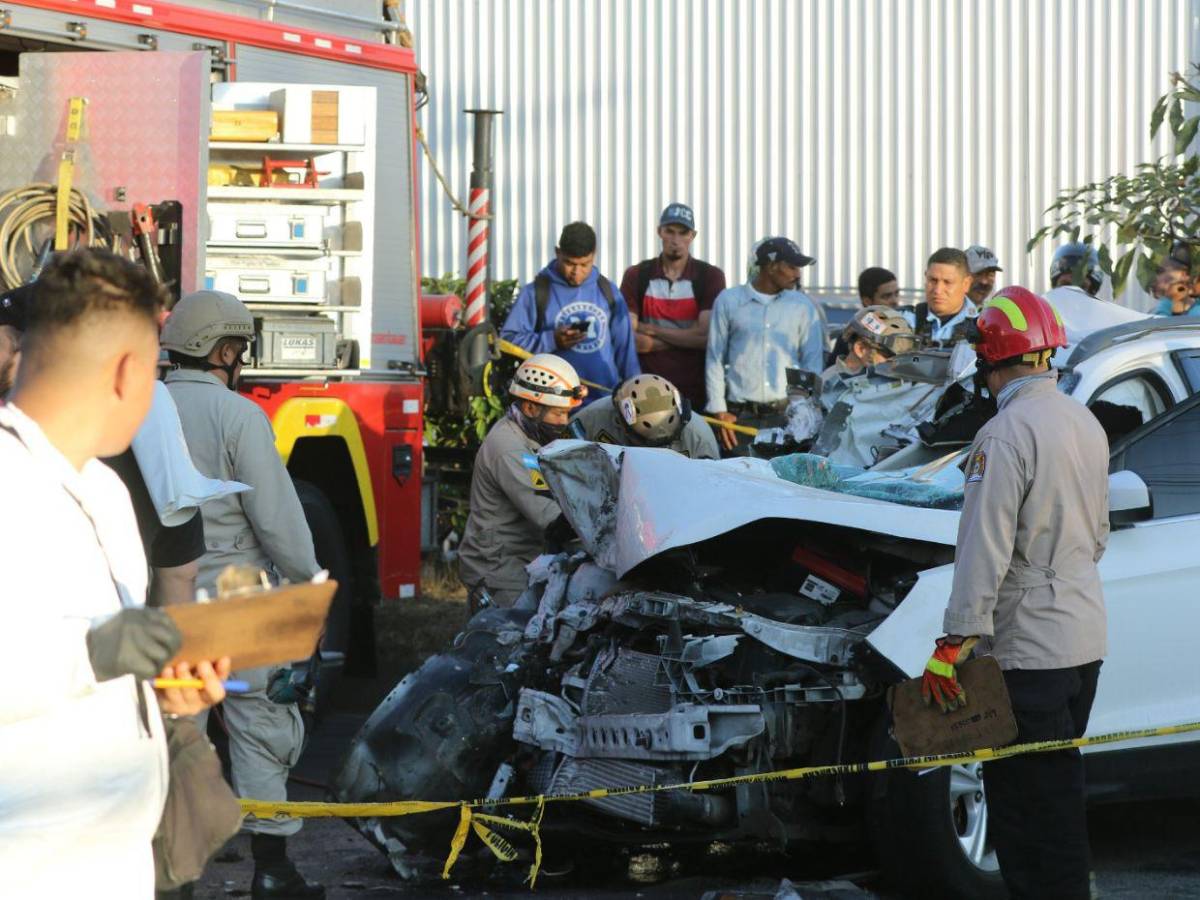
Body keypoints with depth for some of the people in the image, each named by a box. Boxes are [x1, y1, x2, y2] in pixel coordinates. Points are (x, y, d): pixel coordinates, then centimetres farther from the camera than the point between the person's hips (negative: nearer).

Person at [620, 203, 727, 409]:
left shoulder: (710, 276, 5)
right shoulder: (637, 276, 8)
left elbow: (707, 336, -7)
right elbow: (628, 339, -3)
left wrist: (653, 330, -4)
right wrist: (686, 339, -5)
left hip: (695, 393, -1)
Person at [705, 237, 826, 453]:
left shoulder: (803, 305, 10)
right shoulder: (729, 301, 8)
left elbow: (813, 362, 11)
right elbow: (715, 360, 9)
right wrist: (719, 411, 1)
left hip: (787, 413, 1)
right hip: (740, 415, -1)